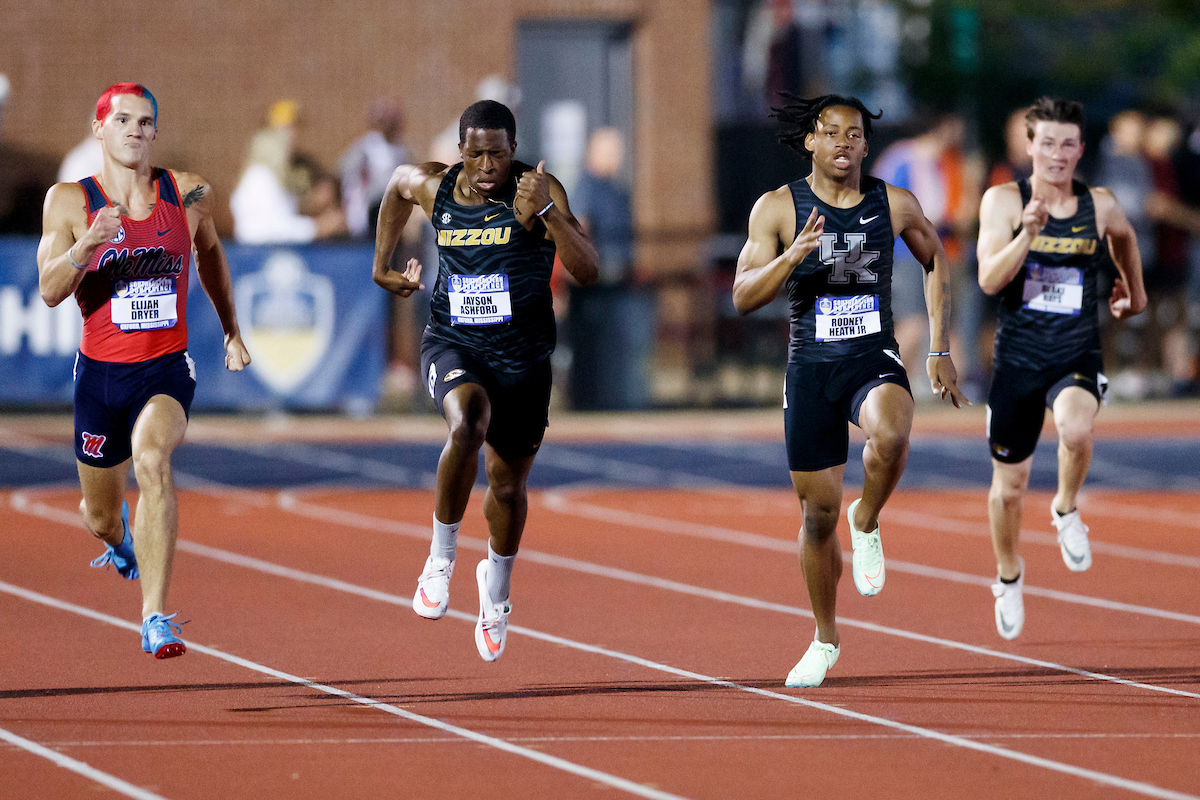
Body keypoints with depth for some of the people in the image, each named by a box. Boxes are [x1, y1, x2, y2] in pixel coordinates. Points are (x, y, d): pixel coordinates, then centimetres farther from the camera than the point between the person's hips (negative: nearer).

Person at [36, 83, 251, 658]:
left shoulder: (189, 194, -1)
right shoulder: (69, 201, -5)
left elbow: (209, 255, 20)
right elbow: (49, 291, -13)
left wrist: (232, 330, 27)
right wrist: (86, 246, -31)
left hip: (166, 368, -1)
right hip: (101, 372, 1)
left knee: (152, 459, -33)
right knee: (100, 517, 14)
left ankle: (155, 617, -34)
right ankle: (121, 541, 57)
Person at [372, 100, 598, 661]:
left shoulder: (538, 191, -14)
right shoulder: (432, 187, -5)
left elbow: (587, 271, -22)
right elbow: (397, 183, 22)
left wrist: (546, 211, -35)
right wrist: (382, 267, 21)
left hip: (522, 355, 0)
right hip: (452, 344, 0)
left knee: (508, 483, 16)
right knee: (468, 422, -35)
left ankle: (496, 587, 47)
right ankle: (441, 555, -17)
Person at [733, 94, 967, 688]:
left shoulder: (895, 205, -1)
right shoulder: (778, 208, -3)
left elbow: (935, 262, 17)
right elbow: (743, 297, -7)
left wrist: (940, 351, 14)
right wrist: (793, 256, -25)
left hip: (874, 358, -1)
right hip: (810, 368, 1)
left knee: (891, 434, -36)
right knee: (819, 511, 5)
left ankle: (867, 524, -3)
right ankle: (825, 640, 25)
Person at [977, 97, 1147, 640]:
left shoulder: (1100, 206, -1)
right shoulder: (1003, 201, -7)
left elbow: (1124, 238, 24)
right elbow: (989, 280, -17)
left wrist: (1134, 291, 37)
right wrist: (1028, 234, -30)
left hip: (1078, 357, 0)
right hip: (1018, 358, 0)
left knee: (1076, 429, -34)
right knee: (1010, 483, 11)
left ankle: (1067, 511, -2)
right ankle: (1009, 574, 40)